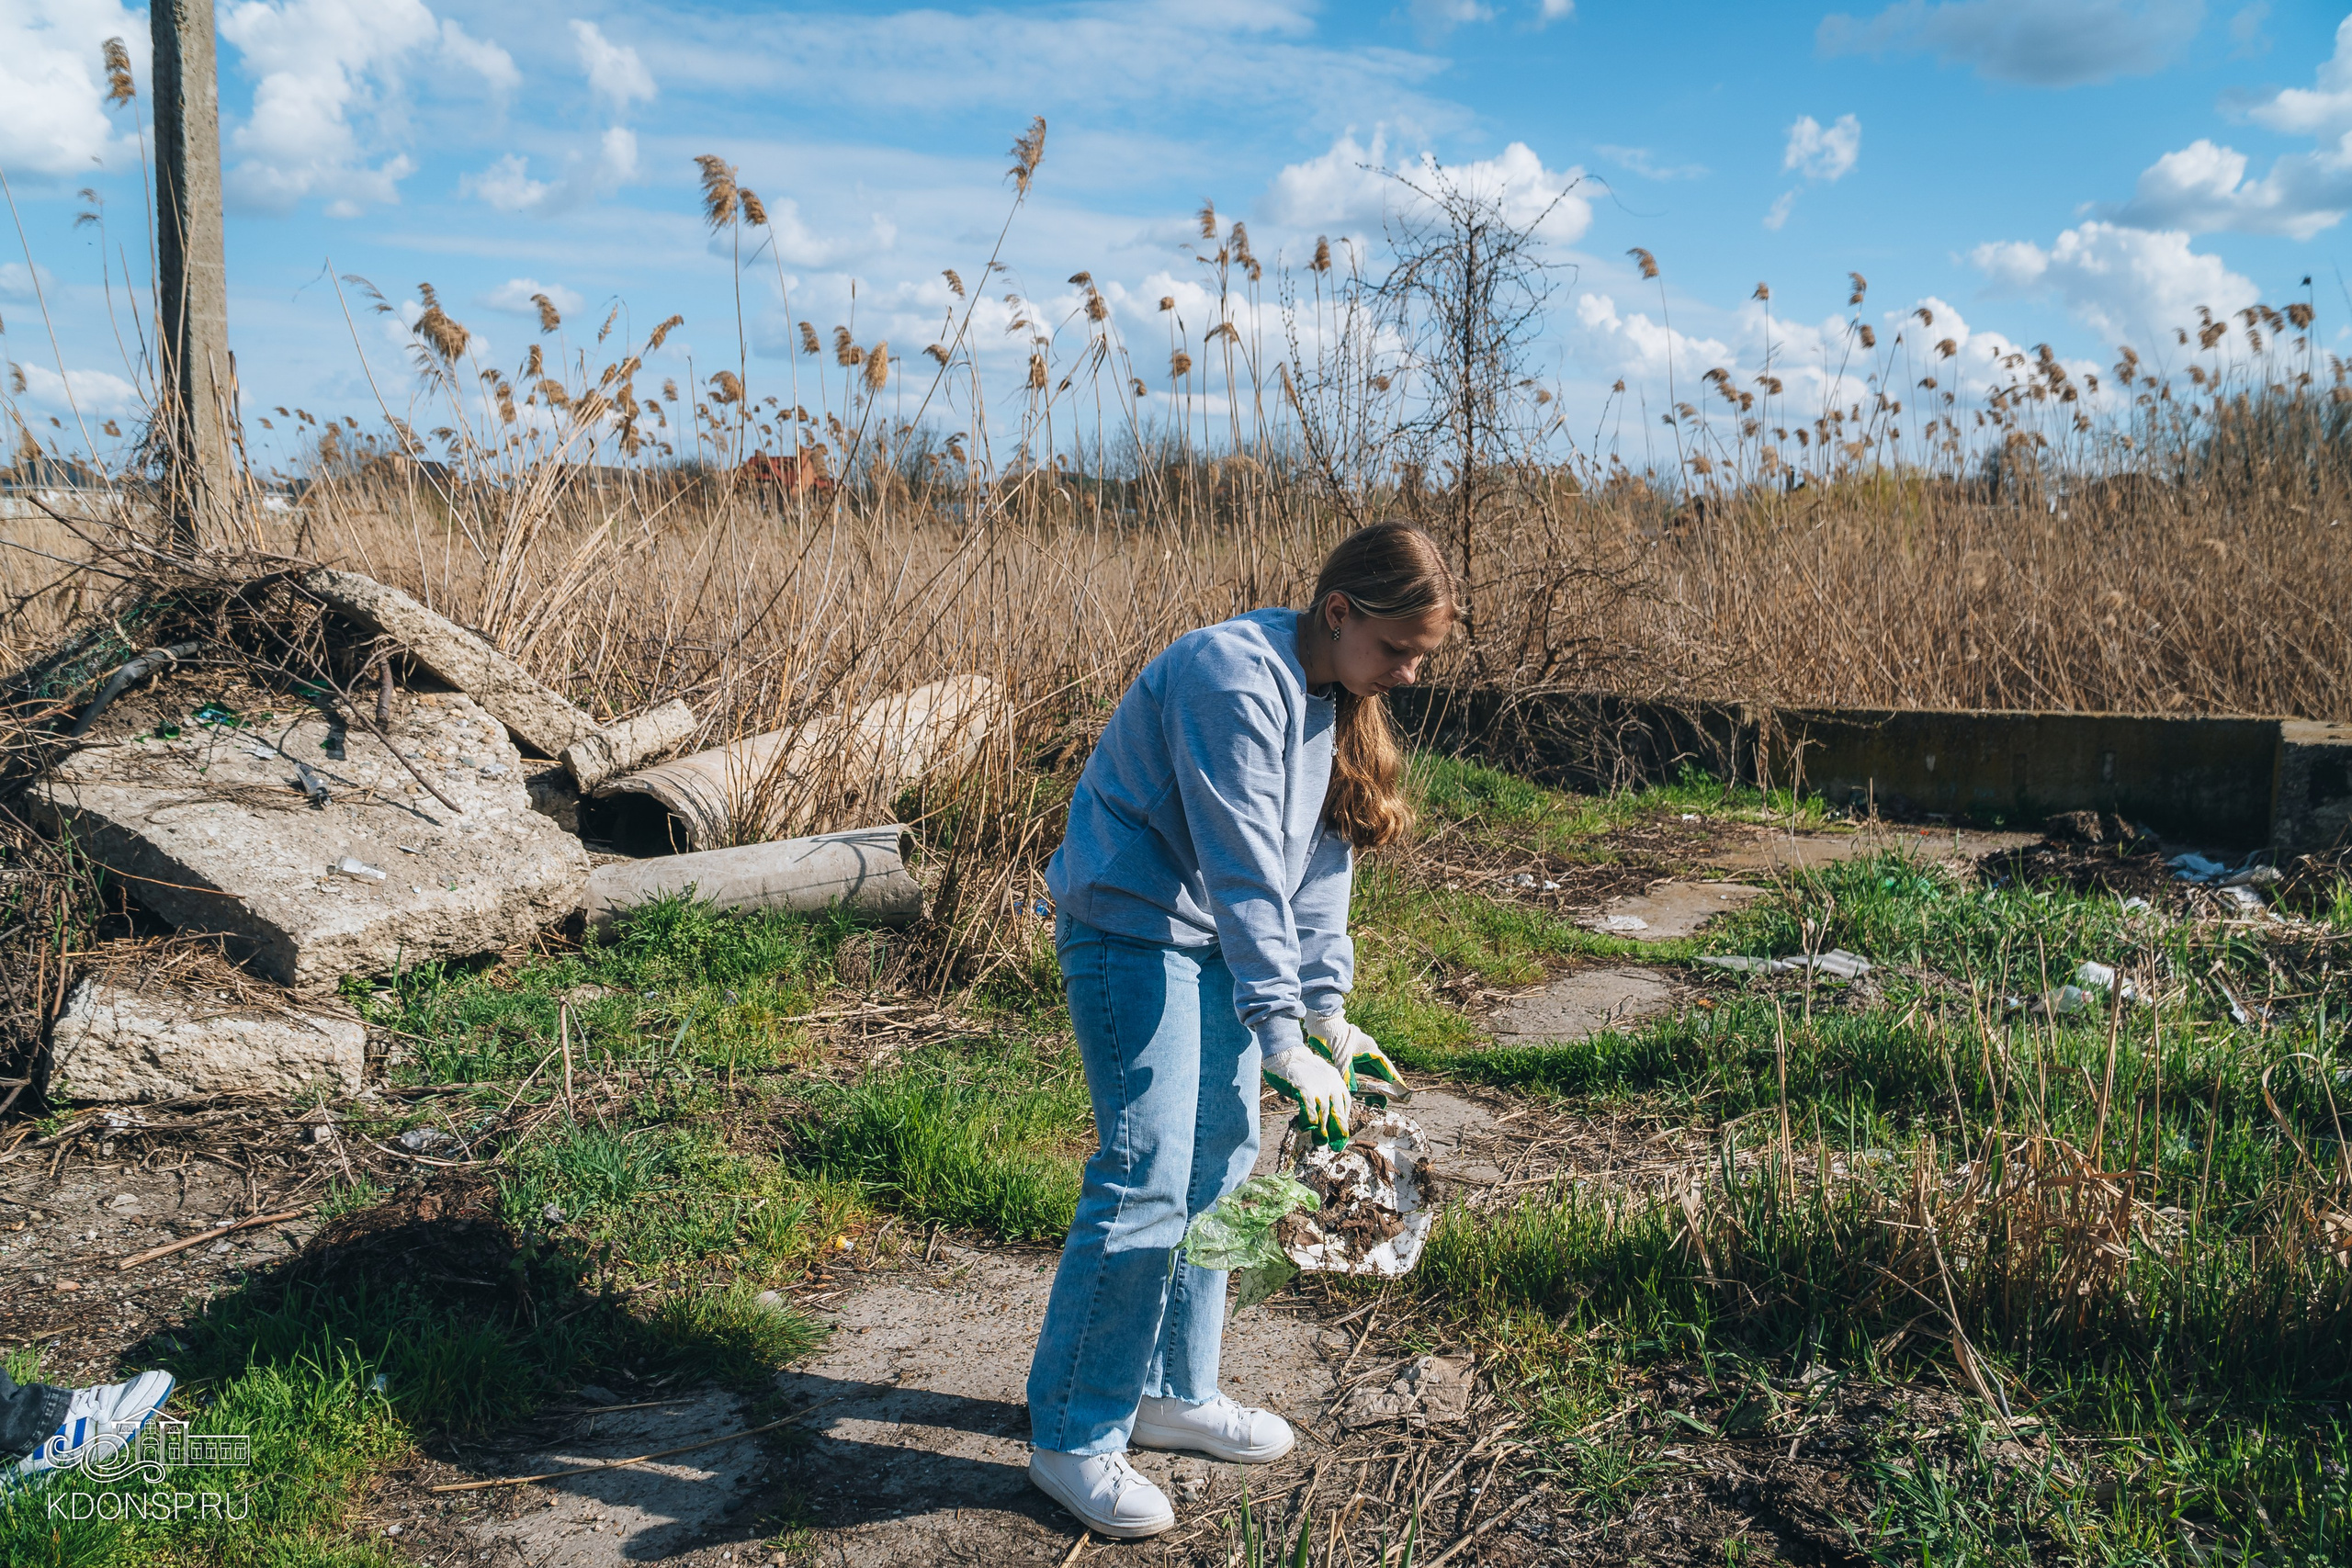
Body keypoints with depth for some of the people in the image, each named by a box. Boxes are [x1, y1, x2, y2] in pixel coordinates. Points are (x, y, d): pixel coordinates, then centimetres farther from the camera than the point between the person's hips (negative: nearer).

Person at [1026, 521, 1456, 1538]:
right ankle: (1073, 1439, 3)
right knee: (1145, 1178, -10)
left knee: (1222, 1161, 13)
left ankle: (1173, 1394, 27)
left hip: (1215, 945, 10)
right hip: (1131, 931, -10)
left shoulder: (1338, 699, 6)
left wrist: (1327, 1008, -2)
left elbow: (1320, 860, 6)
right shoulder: (1237, 681, -24)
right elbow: (1245, 872, -28)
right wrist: (1282, 1037, -28)